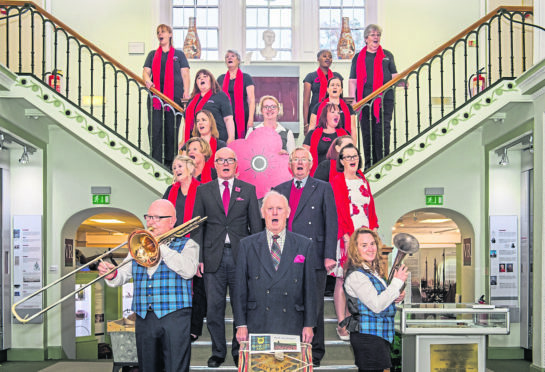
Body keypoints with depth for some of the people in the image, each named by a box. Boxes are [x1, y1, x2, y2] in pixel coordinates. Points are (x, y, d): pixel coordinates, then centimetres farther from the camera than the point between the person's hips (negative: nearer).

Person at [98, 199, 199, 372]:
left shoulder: (186, 245, 6)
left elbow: (188, 271, -13)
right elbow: (124, 275, 12)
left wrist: (161, 246, -11)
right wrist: (112, 275, -12)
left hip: (174, 317, -4)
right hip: (144, 318, 4)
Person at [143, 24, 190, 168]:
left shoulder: (178, 54, 14)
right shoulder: (153, 55, 20)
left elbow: (185, 74, 7)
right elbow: (146, 71, 13)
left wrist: (186, 92, -7)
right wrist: (147, 81, -11)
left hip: (175, 96, -2)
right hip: (156, 95, 2)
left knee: (172, 128, -1)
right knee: (155, 128, -6)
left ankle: (169, 161, 6)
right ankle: (156, 161, -3)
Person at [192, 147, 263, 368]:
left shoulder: (248, 190, 7)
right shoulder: (203, 190, 8)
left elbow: (256, 225, 6)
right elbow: (197, 226, 6)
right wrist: (198, 257, -1)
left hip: (241, 255, 0)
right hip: (213, 256, 1)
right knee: (214, 307, 5)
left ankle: (240, 351, 20)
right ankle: (218, 352, 20)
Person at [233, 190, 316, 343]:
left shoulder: (304, 245, 5)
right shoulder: (247, 245, 5)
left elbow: (309, 287, 5)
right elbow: (240, 288, 4)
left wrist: (309, 325, 2)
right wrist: (241, 325, -1)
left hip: (291, 326, 0)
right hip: (257, 327, 0)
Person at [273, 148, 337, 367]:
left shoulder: (323, 189, 5)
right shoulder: (280, 190, 15)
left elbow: (331, 224, 0)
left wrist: (329, 255, -9)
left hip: (313, 258, -3)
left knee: (314, 308, 2)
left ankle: (314, 354, 14)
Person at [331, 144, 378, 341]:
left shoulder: (363, 180, 16)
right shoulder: (337, 181, -3)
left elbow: (371, 206, 17)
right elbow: (339, 210, -9)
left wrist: (373, 231, 9)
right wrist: (347, 236, -15)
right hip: (346, 237, -6)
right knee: (342, 279, -3)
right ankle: (342, 325, 2)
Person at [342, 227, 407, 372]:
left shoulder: (373, 271, 14)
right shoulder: (355, 275, -16)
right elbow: (376, 305, -21)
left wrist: (396, 297, 5)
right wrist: (397, 282, -15)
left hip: (380, 335, 9)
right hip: (367, 337, -9)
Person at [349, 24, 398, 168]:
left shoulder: (387, 55, 16)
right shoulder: (358, 57, 14)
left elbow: (394, 75, 13)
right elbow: (353, 81, 10)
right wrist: (352, 100, -2)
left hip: (384, 99, -1)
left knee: (383, 131, -7)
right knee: (367, 133, 2)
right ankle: (370, 165, 10)